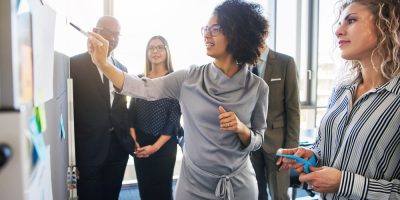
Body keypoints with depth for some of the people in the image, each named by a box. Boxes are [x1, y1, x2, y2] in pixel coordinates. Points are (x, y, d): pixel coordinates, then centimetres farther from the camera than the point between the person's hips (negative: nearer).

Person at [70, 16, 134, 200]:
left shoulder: (121, 68, 10)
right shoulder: (75, 64, -7)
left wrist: (129, 138, 6)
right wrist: (70, 149, -10)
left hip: (118, 147, 5)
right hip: (88, 148, -5)